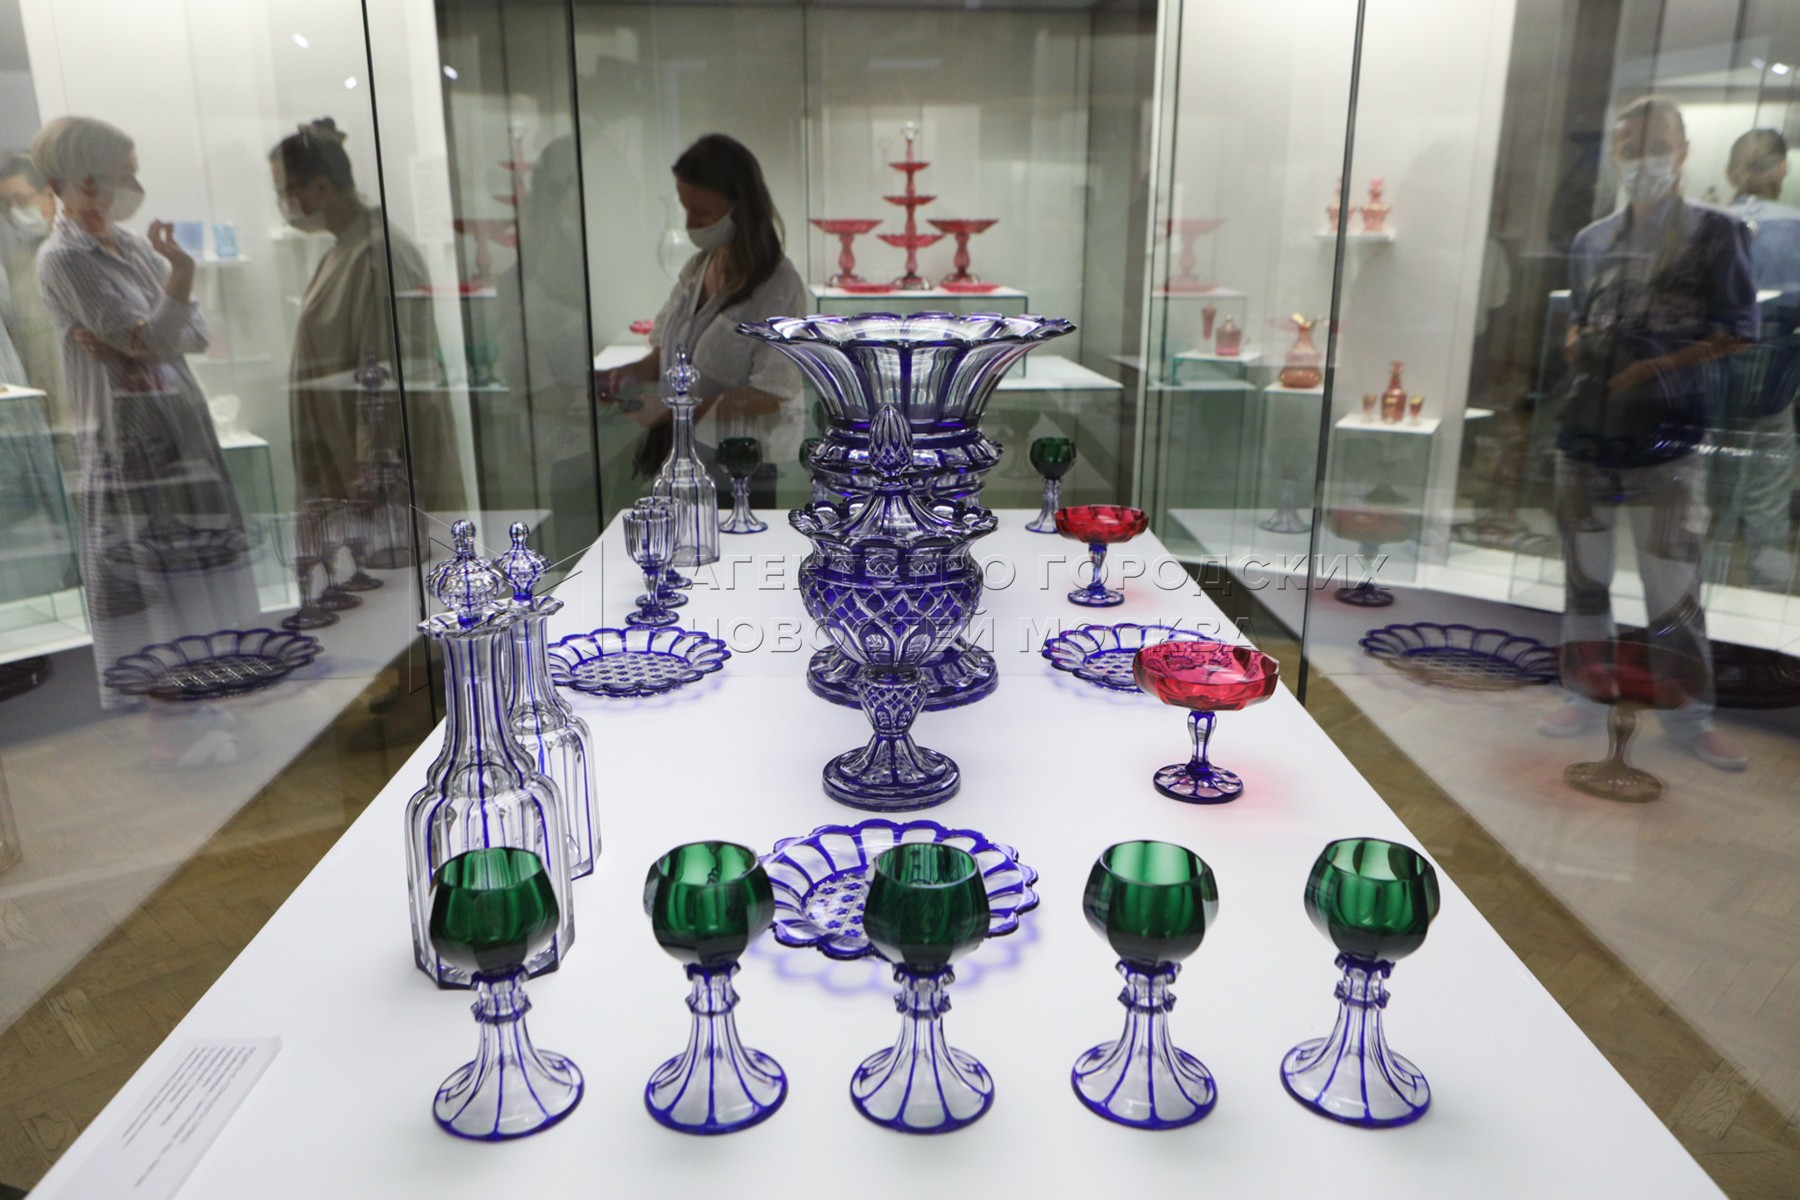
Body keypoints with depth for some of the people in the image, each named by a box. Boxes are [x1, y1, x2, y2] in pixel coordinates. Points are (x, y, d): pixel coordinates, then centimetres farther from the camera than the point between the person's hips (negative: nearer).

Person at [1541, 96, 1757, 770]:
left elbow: (1736, 332, -2)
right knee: (1585, 578, 10)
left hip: (1665, 440, -5)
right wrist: (1576, 345, 1)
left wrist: (1651, 368, -12)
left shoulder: (1714, 233, 1)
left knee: (1673, 588, -4)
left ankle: (1689, 716, 8)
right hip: (1585, 434, 5)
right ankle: (1589, 697, 22)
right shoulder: (1592, 241, 14)